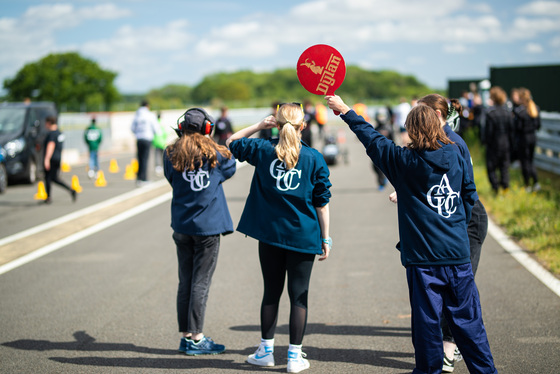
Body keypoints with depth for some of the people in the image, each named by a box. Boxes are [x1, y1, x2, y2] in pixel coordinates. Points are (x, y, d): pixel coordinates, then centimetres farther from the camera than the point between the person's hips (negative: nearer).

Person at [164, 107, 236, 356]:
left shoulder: (171, 155, 0)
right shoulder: (215, 155, -6)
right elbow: (229, 170, 12)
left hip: (181, 226, 4)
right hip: (208, 226, -3)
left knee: (185, 281, 10)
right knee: (201, 282, 0)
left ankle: (186, 336, 15)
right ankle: (196, 338, 2)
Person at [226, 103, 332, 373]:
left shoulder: (263, 150, -2)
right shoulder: (314, 158, -5)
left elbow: (231, 143, 16)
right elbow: (322, 203, -3)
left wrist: (260, 125, 10)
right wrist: (325, 239, 3)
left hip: (270, 234, 2)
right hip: (303, 236, -2)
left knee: (272, 292, 14)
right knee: (299, 295, 5)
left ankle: (266, 351, 24)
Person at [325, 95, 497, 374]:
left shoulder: (405, 161, -6)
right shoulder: (455, 156, 3)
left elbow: (372, 139, 4)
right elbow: (469, 194, 13)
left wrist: (344, 110, 14)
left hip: (423, 257, -3)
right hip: (458, 252, 3)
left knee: (426, 317, 6)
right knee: (467, 317, 9)